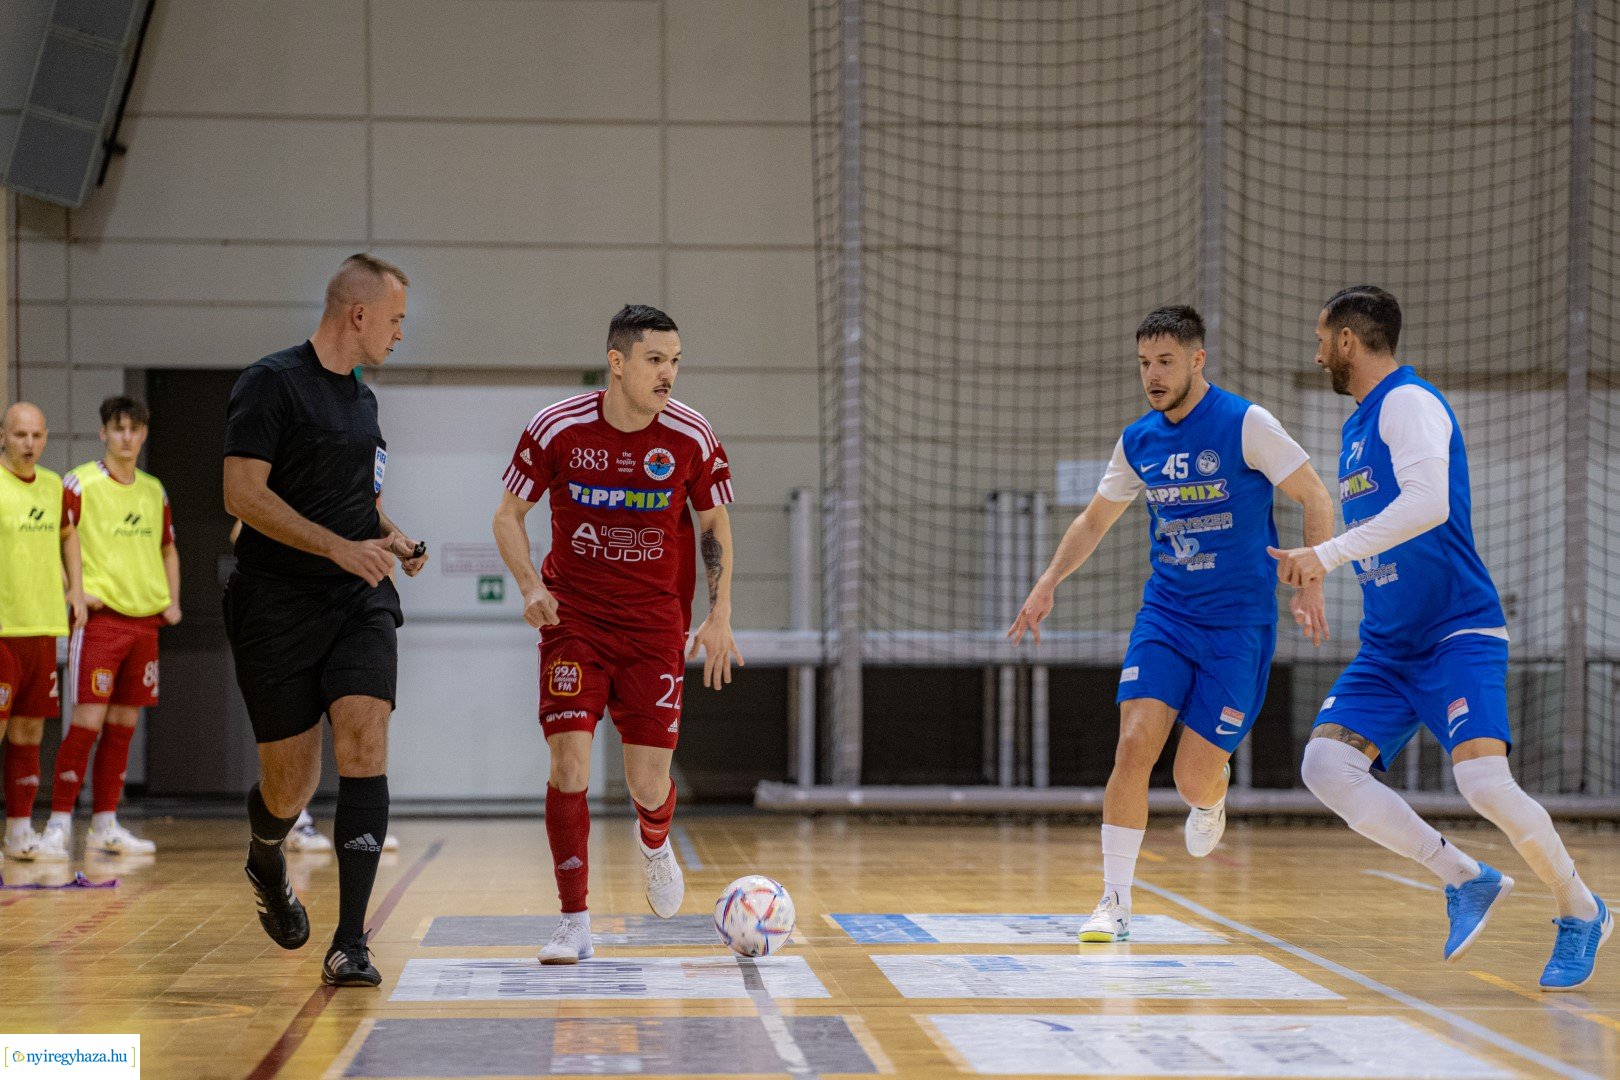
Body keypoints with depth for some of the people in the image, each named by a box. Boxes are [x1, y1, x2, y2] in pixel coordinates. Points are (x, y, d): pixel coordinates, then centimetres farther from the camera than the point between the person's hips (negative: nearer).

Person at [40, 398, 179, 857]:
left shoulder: (154, 491, 13)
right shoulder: (80, 484, -5)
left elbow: (168, 550, 25)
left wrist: (172, 600, 13)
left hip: (145, 619, 6)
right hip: (99, 619, -6)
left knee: (123, 726, 6)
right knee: (88, 721, -11)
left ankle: (105, 825, 12)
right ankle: (59, 823, -5)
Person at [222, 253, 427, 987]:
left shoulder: (362, 401, 16)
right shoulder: (272, 383, -8)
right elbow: (243, 493, -16)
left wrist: (391, 537, 8)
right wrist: (339, 546, -22)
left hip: (360, 602, 5)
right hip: (277, 609, -5)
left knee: (363, 746, -16)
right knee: (289, 788, 1)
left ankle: (350, 945, -16)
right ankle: (266, 864, 40)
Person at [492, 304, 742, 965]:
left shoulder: (691, 437, -7)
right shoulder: (556, 429, -10)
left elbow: (715, 526, 8)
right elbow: (508, 515, 3)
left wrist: (718, 618, 1)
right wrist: (531, 585, -13)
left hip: (656, 623, 1)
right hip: (574, 618, -1)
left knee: (649, 781, -2)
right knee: (569, 760, -14)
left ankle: (655, 847, 36)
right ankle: (575, 923, -3)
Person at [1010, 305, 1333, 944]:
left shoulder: (1246, 424, -11)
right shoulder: (1138, 442, 5)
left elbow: (1315, 500, -8)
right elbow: (1095, 520, 20)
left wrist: (1309, 584, -19)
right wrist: (1049, 582, 10)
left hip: (1238, 621, -4)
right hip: (1164, 613, 4)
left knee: (1195, 778, -6)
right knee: (1134, 746, -15)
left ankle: (1209, 805, 34)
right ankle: (1115, 904, -7)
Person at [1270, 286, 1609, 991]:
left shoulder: (1409, 402, -11)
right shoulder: (1358, 426, 17)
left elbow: (1427, 503, -27)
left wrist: (1329, 553, -27)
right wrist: (1312, 564, 23)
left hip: (1457, 633, -9)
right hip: (1387, 646, 9)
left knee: (1483, 781, -22)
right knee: (1327, 764, -11)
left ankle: (1582, 913, 2)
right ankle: (1468, 881, -1)